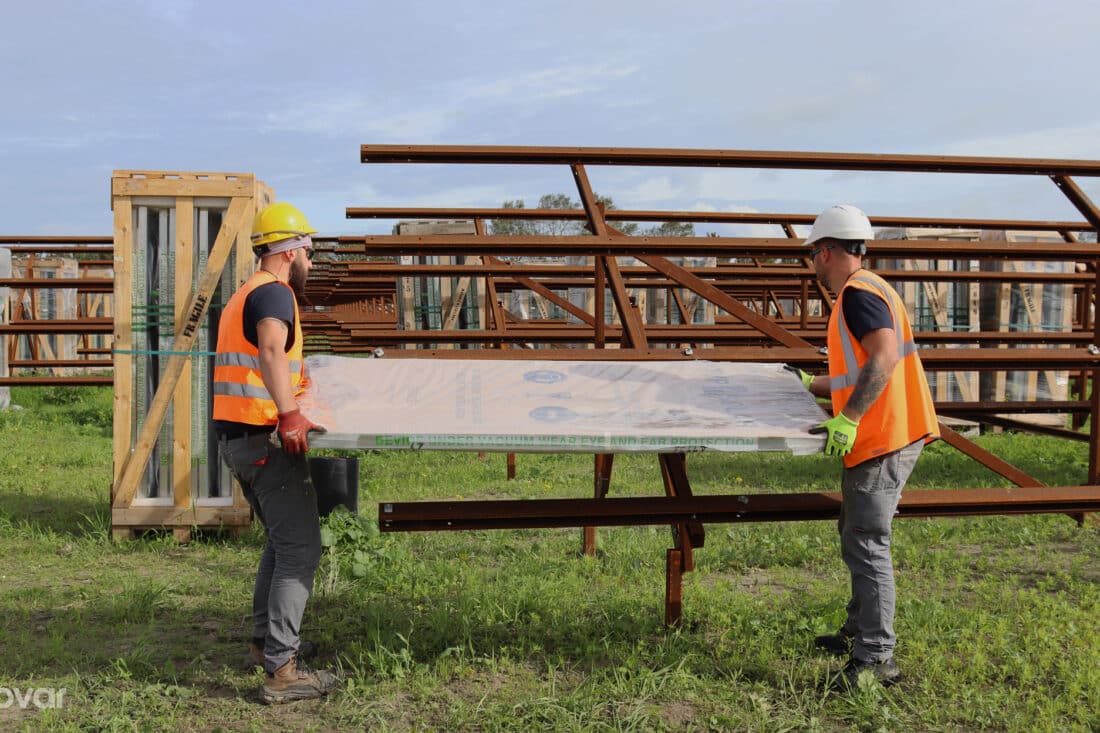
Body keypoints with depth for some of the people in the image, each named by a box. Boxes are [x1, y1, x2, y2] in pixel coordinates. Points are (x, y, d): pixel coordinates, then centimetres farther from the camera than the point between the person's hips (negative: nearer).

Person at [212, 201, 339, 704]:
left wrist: (291, 381, 43)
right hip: (266, 438, -10)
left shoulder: (243, 295, 20)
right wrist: (289, 414, -41)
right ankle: (281, 671, -12)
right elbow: (270, 351, -32)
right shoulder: (275, 292, -12)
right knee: (300, 549, -10)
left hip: (236, 437, 10)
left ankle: (265, 642, 29)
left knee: (282, 539, 22)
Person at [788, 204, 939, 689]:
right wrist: (812, 385, 41)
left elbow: (884, 356, -28)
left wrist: (848, 419, -30)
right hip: (886, 437, 11)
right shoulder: (866, 290, 20)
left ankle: (876, 659, -5)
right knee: (858, 537, 19)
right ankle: (859, 633, 31)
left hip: (881, 440, -11)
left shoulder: (857, 293, -12)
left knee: (866, 545, -8)